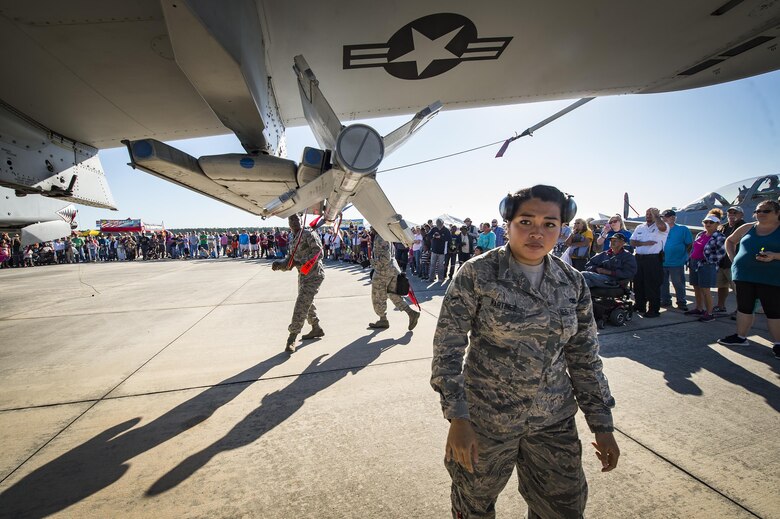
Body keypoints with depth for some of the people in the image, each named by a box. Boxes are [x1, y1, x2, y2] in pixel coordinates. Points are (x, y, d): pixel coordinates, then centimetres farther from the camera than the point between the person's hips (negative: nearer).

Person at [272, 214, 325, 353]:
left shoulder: (309, 234, -9)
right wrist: (279, 264, -7)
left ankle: (292, 339, -5)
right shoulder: (295, 240, 16)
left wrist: (299, 262, -24)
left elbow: (318, 252, -20)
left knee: (301, 306, -11)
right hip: (303, 276, 9)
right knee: (307, 304, 20)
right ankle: (317, 329, 38)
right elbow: (289, 261, 13)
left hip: (313, 275, -9)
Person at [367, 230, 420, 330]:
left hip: (383, 270, -9)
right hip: (393, 269, 9)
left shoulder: (380, 238, -18)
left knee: (378, 296, 7)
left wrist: (374, 262, -13)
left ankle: (383, 320, 19)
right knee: (393, 295, 14)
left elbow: (386, 257, -26)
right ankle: (411, 312, 5)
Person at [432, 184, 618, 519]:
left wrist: (602, 425, 6)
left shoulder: (572, 282, -2)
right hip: (486, 418, -3)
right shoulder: (477, 274, -16)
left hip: (554, 421, 4)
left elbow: (584, 356, 5)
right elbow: (447, 347, -14)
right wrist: (457, 417, -17)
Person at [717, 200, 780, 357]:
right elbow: (730, 241, 23)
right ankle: (741, 337, 23)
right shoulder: (747, 228, 9)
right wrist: (733, 258, 12)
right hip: (744, 275, 4)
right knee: (744, 307, 12)